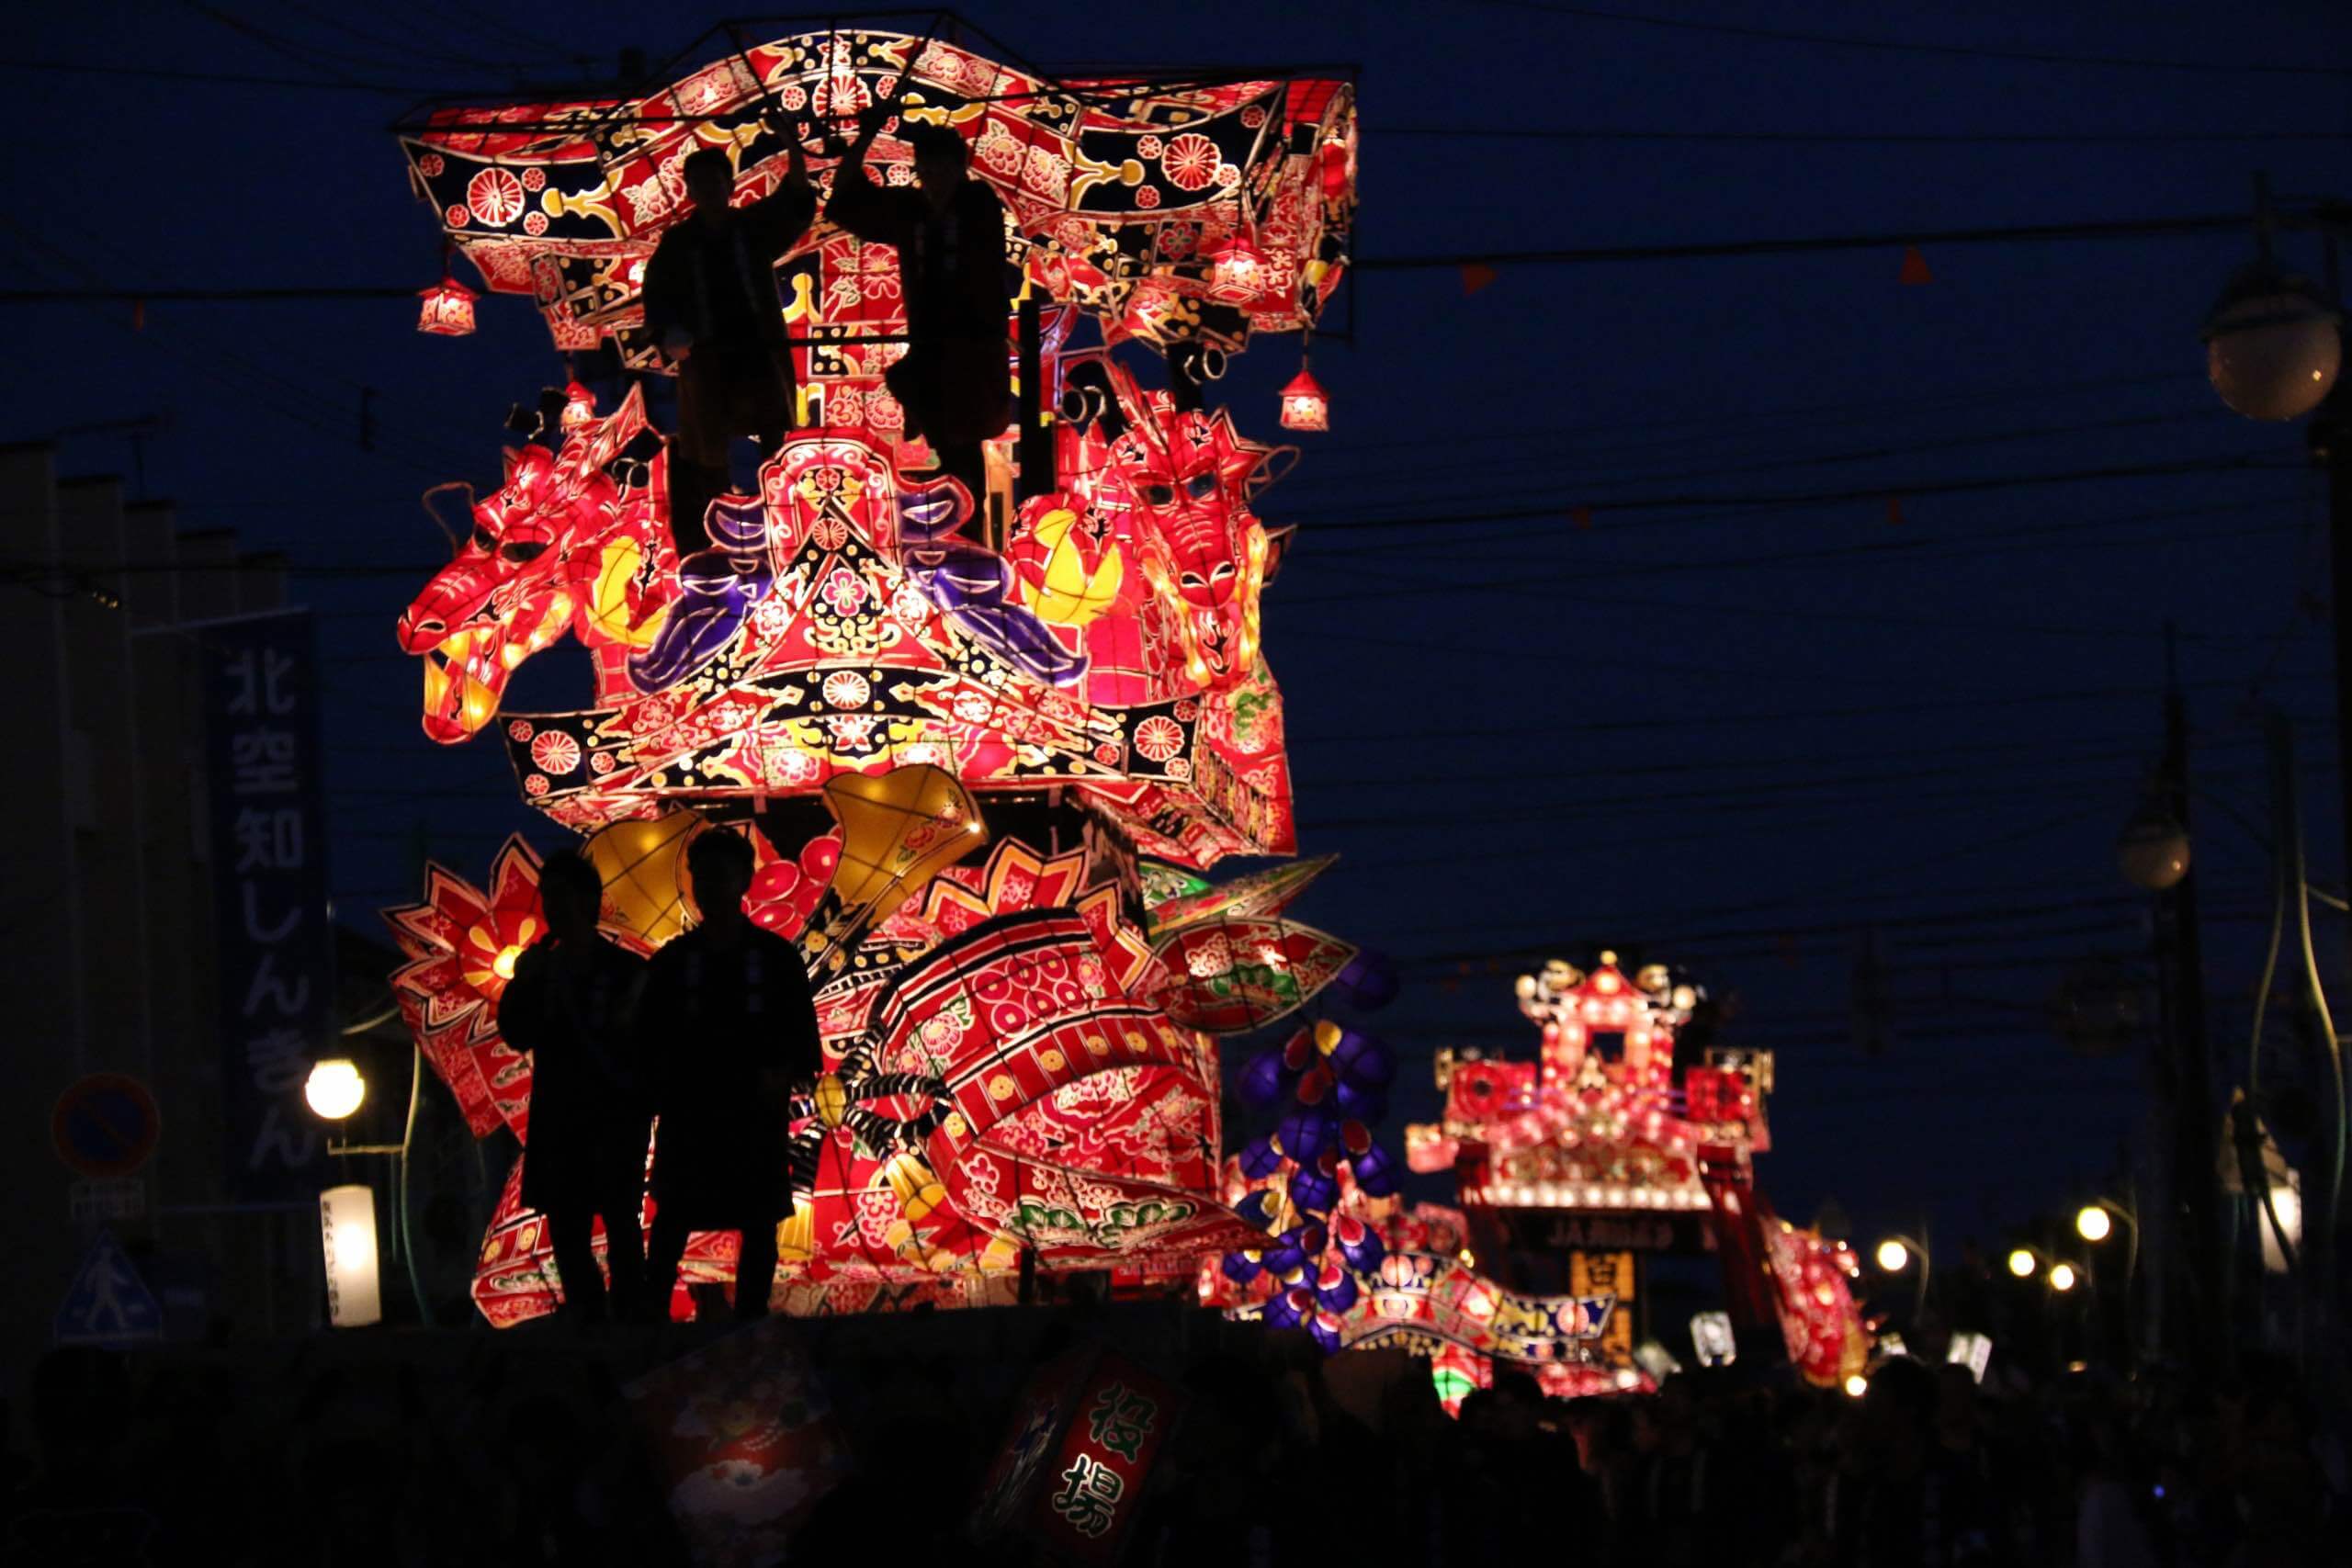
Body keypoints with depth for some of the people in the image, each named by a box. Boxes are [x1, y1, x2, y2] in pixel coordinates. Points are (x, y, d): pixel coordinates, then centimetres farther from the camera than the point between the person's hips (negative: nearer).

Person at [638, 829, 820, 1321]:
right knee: (671, 1223, -1)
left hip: (755, 1115, 0)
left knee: (759, 1225, 2)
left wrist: (783, 1075, -16)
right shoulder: (674, 960, 6)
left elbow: (801, 1034, 3)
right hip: (687, 1113, 0)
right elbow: (649, 1039, 7)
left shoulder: (776, 957, 3)